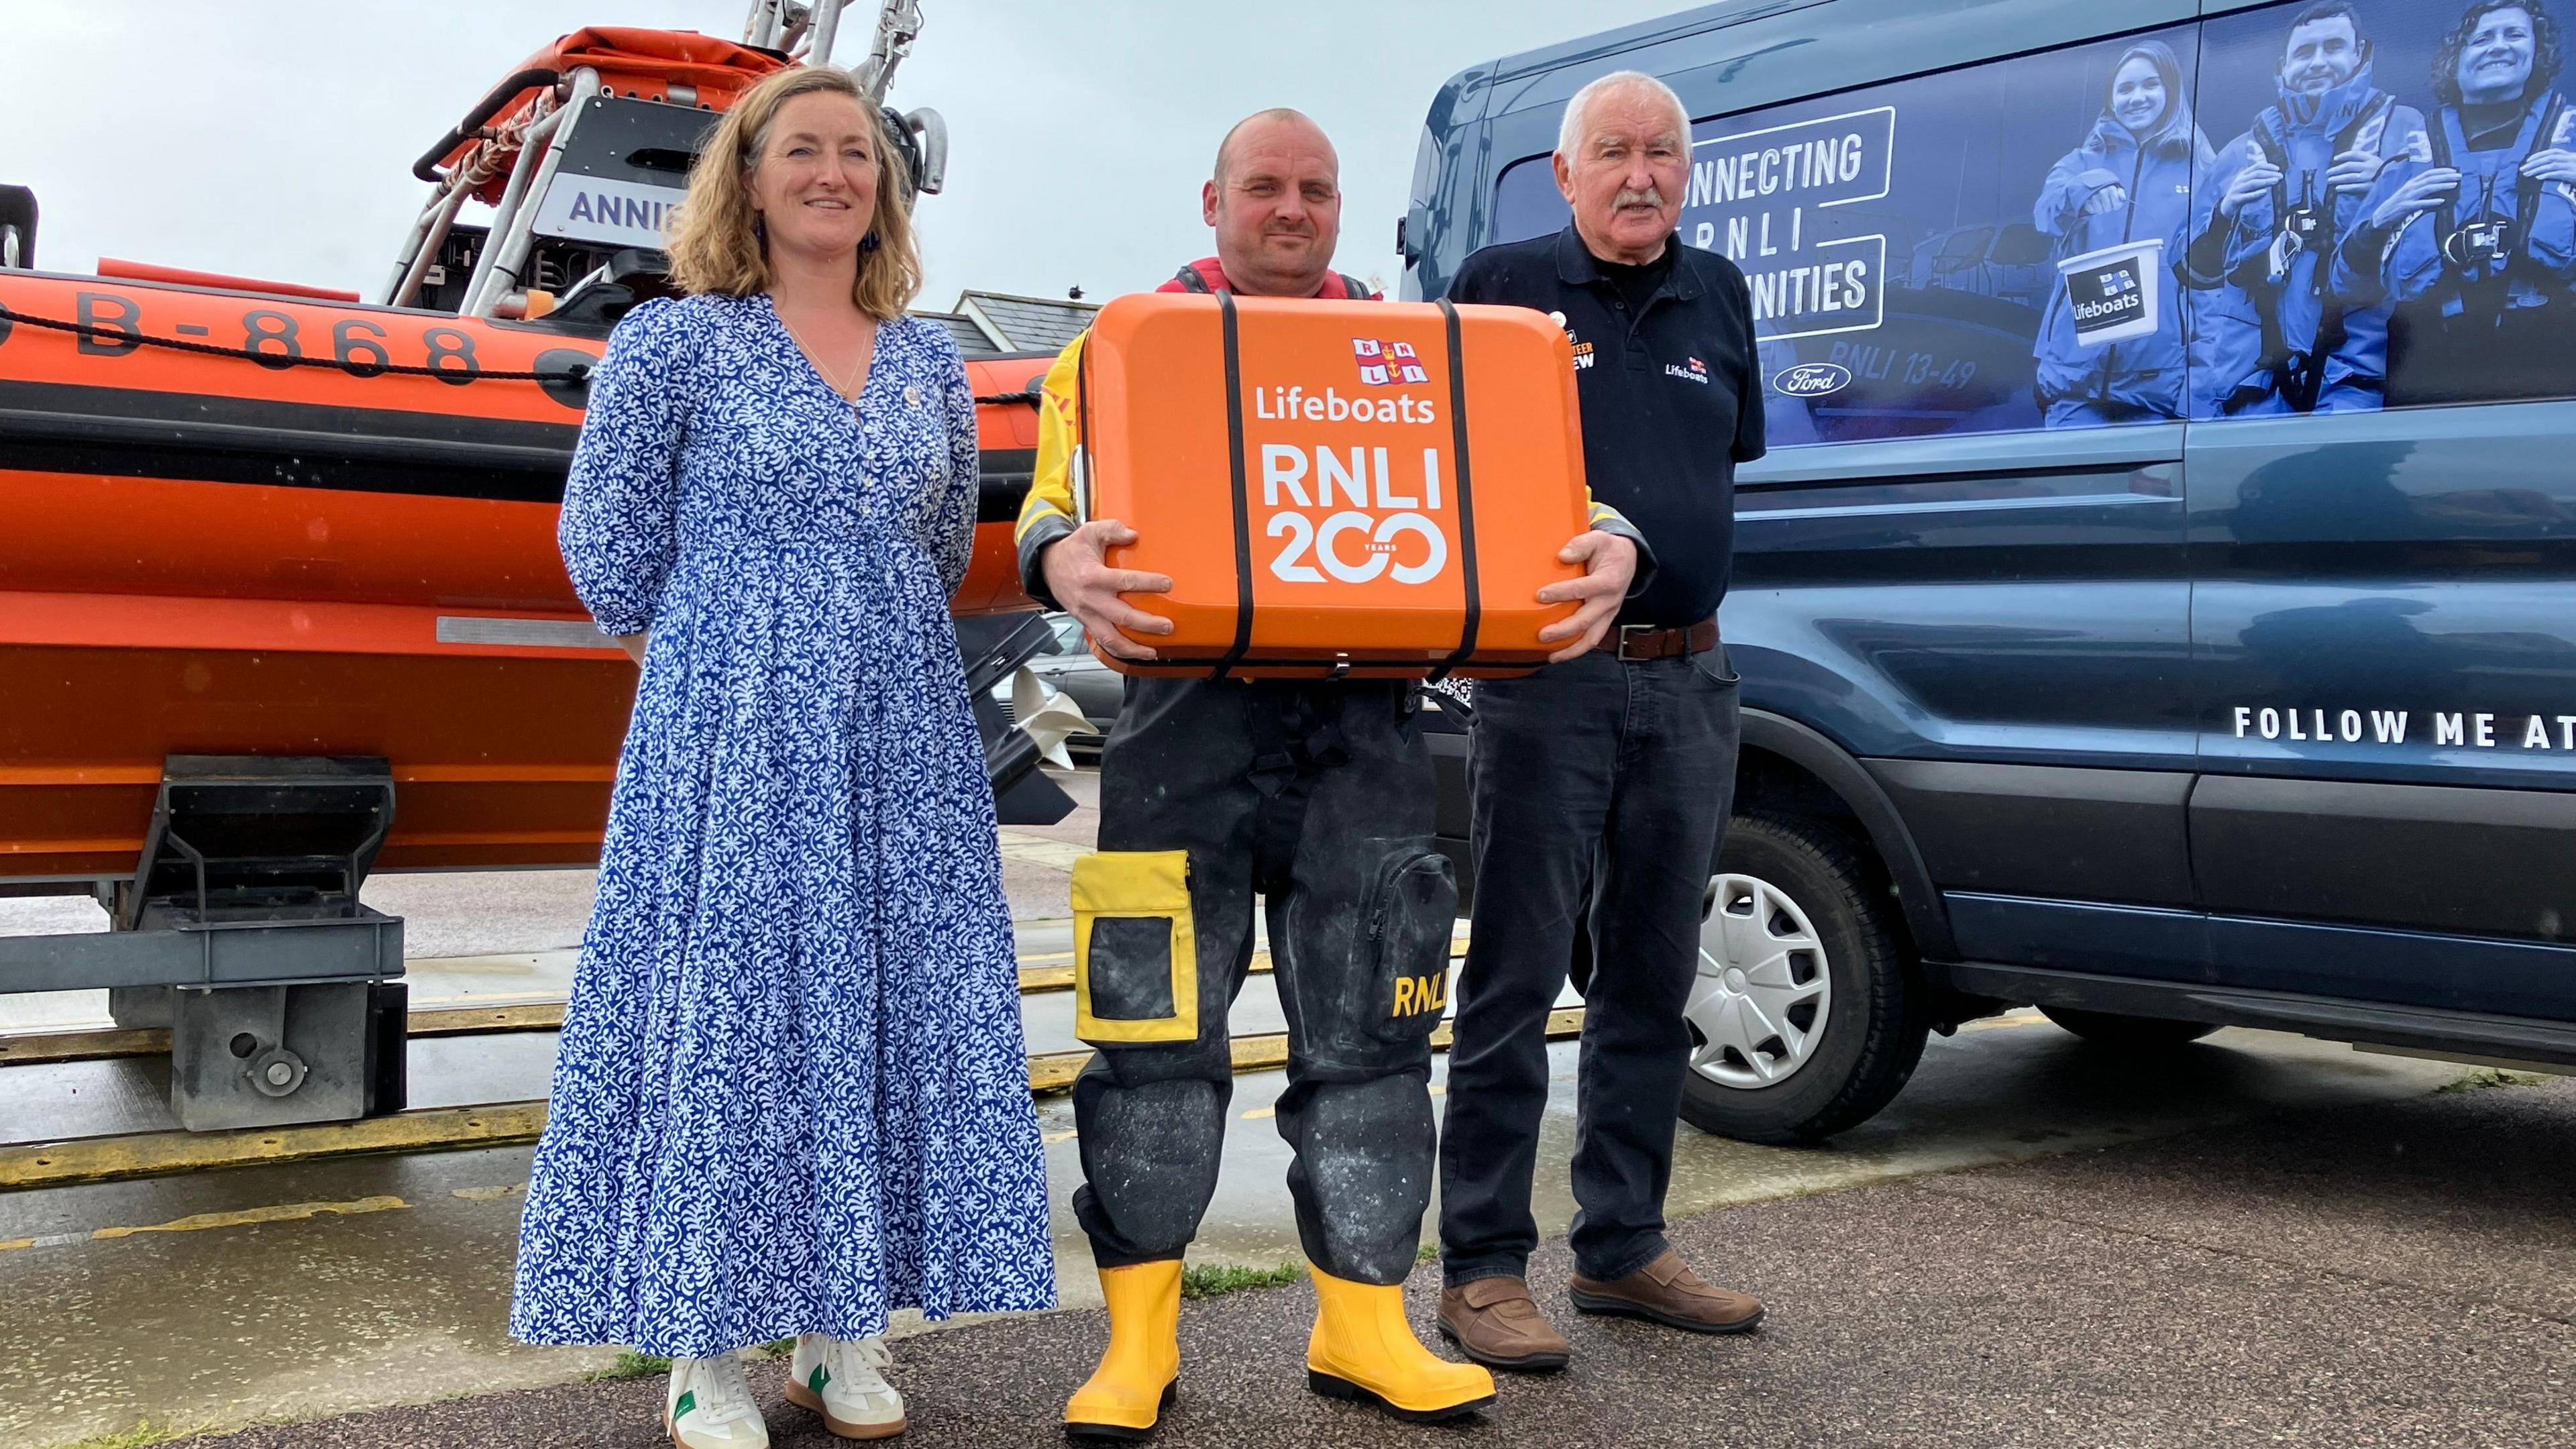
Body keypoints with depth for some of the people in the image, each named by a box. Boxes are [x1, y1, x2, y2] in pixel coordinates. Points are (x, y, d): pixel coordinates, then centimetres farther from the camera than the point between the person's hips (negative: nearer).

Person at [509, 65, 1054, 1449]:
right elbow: (607, 549, 2)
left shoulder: (930, 361, 12)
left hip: (899, 737, 5)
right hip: (727, 737, -4)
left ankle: (843, 1335, 17)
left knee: (894, 1002, 5)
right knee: (720, 1007, -2)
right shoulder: (674, 339, -1)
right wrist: (715, 659, 7)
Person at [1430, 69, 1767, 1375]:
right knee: (1515, 976, -3)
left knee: (1653, 978, 11)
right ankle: (1482, 1268, 5)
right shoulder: (1504, 285, 0)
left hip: (1689, 678, 6)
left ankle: (1622, 1246, 23)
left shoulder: (1717, 298, 14)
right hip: (1549, 676, -5)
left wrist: (1665, 562, 10)